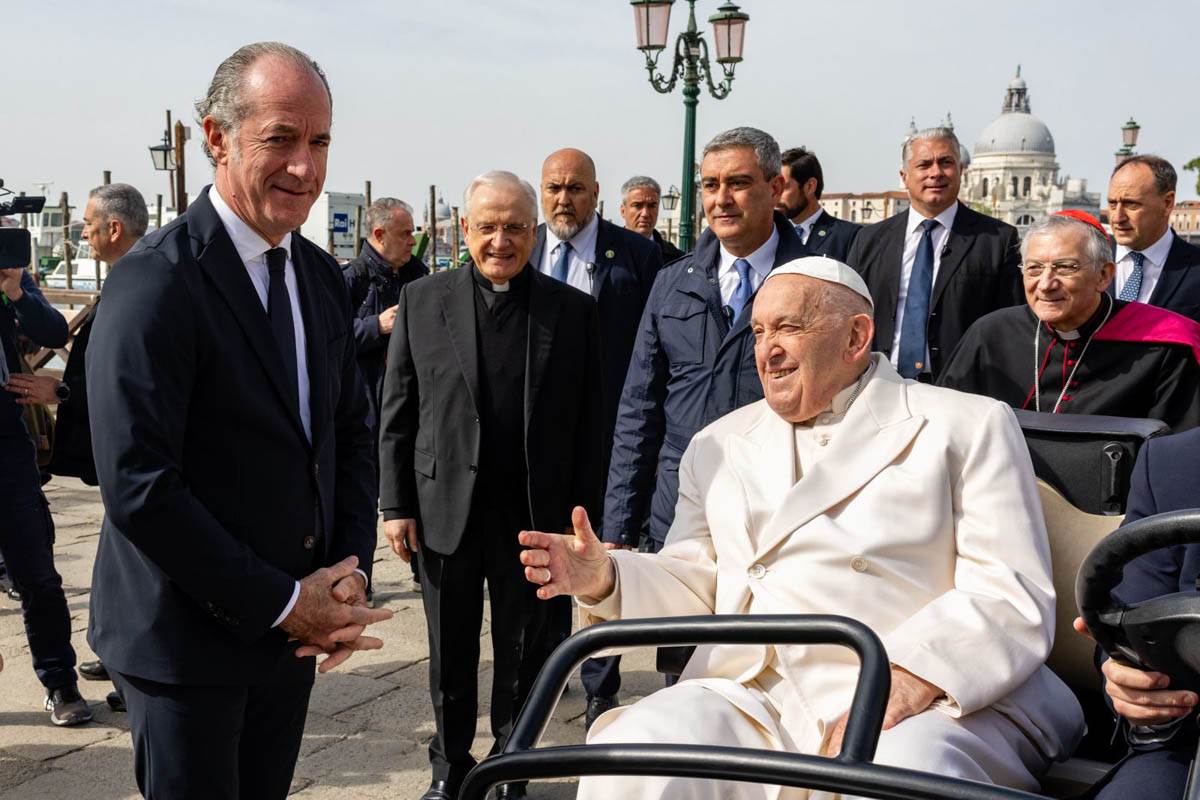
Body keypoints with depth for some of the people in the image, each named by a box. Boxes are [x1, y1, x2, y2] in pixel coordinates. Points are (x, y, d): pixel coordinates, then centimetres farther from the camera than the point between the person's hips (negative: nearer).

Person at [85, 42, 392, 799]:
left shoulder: (323, 276, 6)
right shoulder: (156, 281, -17)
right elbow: (136, 487, -22)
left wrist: (349, 576, -3)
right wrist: (281, 601, -17)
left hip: (293, 628, 7)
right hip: (186, 637, -6)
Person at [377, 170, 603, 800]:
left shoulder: (573, 310, 1)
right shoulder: (422, 301, 1)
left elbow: (587, 422, 1)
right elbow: (398, 413, 3)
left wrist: (584, 511, -3)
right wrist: (396, 504, -1)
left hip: (534, 512, 0)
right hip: (445, 507, 0)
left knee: (523, 650, 12)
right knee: (450, 651, 13)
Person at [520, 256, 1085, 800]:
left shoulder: (966, 426, 8)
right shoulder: (719, 446, 22)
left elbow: (1015, 599, -3)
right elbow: (695, 584, 20)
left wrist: (906, 684, -19)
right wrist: (607, 579, -1)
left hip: (923, 706, -3)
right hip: (751, 698, 4)